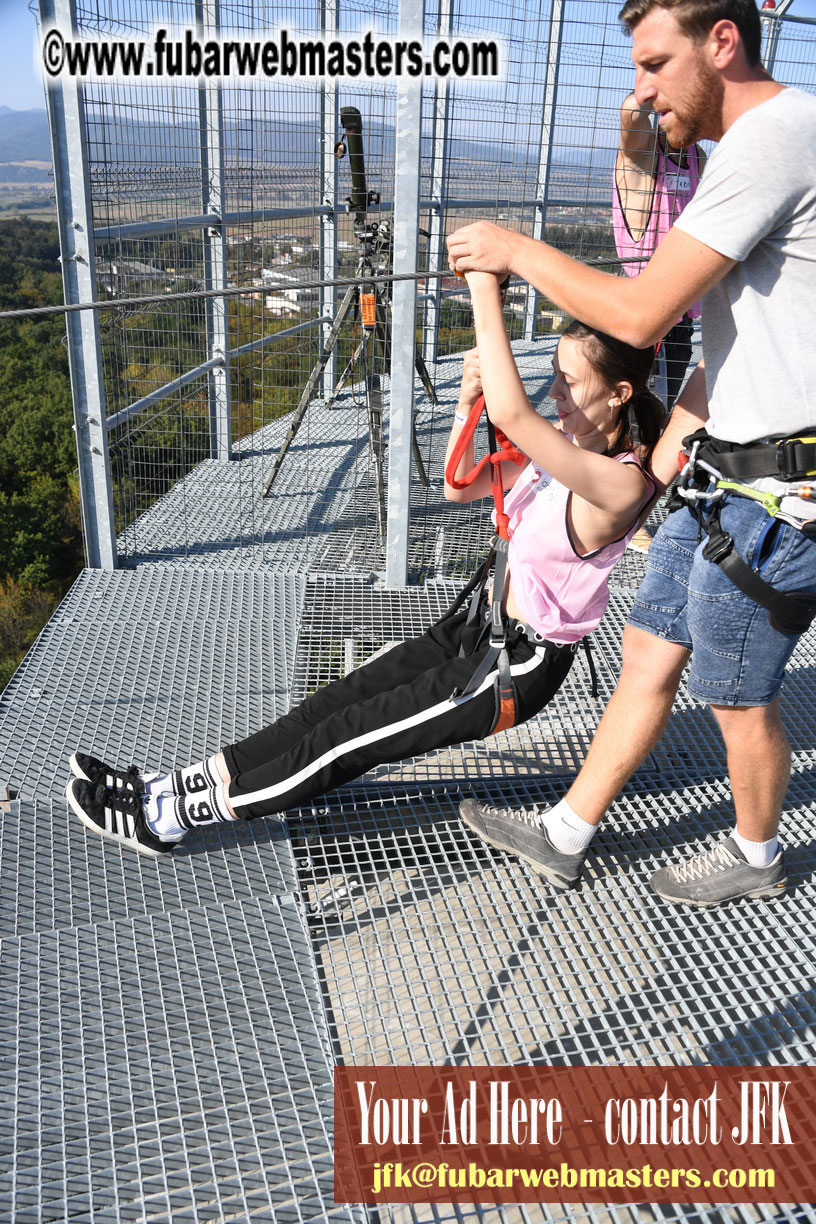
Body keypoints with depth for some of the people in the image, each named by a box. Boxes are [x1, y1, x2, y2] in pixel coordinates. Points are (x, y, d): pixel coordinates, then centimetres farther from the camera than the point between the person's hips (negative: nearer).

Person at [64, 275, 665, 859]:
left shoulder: (622, 483, -26)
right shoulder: (566, 443, 2)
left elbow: (511, 413, -40)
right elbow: (460, 486, 7)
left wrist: (487, 293, -35)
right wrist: (467, 402, -10)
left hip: (518, 666, -8)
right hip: (480, 623, 8)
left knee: (349, 736, -6)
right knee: (338, 702, 2)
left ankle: (168, 816, 3)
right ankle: (173, 786, 6)